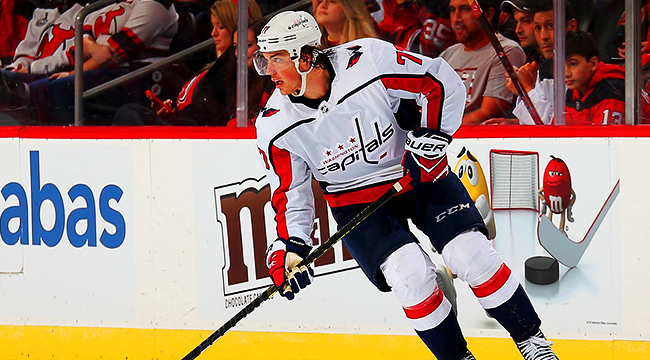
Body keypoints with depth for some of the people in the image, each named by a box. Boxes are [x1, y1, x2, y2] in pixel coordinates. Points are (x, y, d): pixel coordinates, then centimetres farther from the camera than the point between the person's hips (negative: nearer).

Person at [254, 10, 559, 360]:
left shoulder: (370, 62, -25)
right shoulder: (275, 125, -15)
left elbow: (443, 83, -14)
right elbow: (289, 190, -3)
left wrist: (430, 135, -21)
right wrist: (288, 245, -15)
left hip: (418, 173, -1)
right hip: (358, 200, 1)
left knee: (472, 255, -14)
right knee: (410, 272, -22)